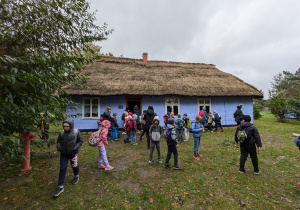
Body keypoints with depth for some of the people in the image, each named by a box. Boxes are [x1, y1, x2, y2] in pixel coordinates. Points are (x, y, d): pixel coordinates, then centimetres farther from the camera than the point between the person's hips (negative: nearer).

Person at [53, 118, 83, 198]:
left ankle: (76, 176, 49)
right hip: (63, 153, 2)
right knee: (62, 169, 3)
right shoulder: (61, 133, -7)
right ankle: (60, 187, 17)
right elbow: (58, 141, 8)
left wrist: (76, 147, -18)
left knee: (74, 166, 18)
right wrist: (58, 147, -10)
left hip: (73, 153, -2)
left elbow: (81, 141, -5)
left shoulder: (76, 132, -14)